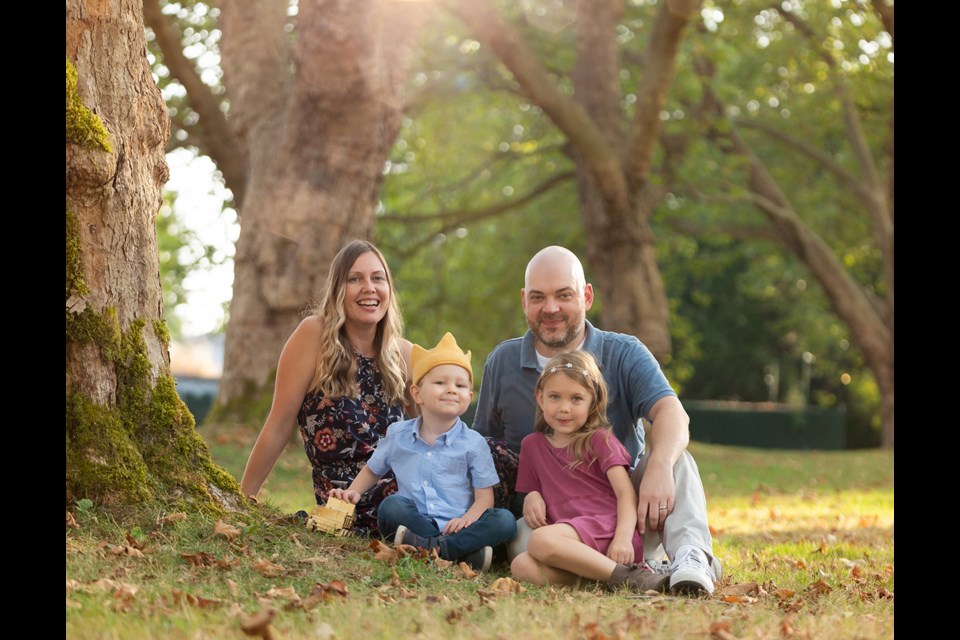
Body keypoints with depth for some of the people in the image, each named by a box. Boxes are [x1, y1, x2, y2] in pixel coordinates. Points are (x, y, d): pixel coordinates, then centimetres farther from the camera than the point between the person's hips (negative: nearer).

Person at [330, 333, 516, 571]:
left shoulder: (473, 443, 3)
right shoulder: (398, 435, 10)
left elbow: (484, 495, 0)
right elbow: (372, 470, 26)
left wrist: (469, 518, -21)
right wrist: (353, 492, 7)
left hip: (455, 526, -1)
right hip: (414, 522, 1)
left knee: (505, 521, -27)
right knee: (391, 505, -30)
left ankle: (433, 547, -38)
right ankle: (464, 551, -34)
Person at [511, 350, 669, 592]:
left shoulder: (599, 439, 9)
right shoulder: (531, 445, 24)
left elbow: (626, 492, -1)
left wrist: (623, 538, -19)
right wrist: (532, 497, 1)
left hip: (607, 527, -4)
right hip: (569, 540, 5)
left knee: (540, 541, -34)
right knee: (521, 567, -28)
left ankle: (628, 576, -29)